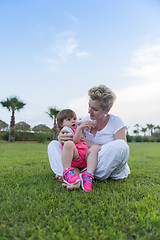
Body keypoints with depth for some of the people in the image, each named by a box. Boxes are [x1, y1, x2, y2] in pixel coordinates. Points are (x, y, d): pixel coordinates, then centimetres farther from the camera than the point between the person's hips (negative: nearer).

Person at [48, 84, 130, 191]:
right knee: (53, 144, -6)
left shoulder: (116, 122, -7)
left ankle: (86, 177, -31)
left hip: (109, 166, -3)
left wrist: (90, 144, -21)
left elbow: (120, 150, -16)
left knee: (120, 145, -35)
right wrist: (61, 137, -19)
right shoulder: (85, 121, 3)